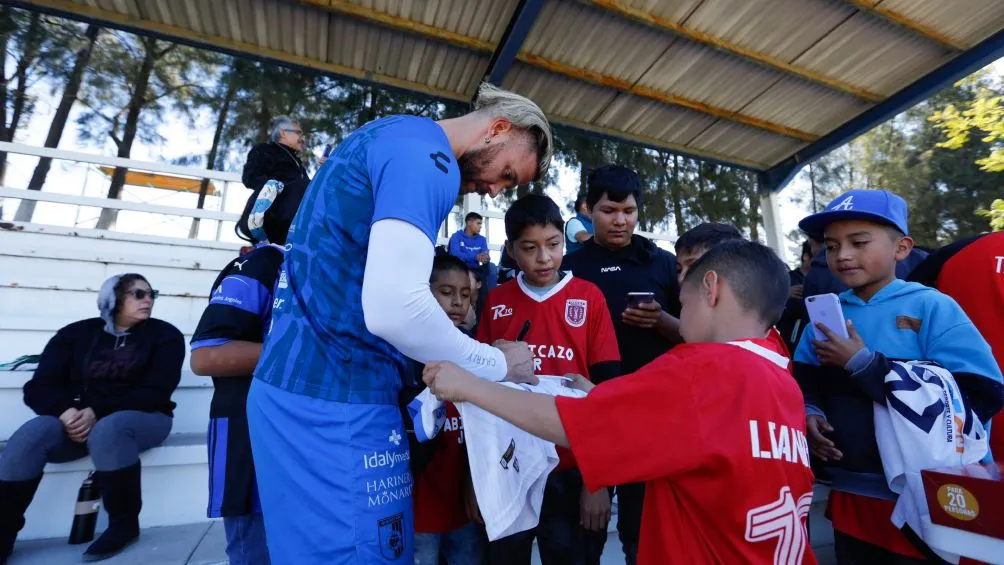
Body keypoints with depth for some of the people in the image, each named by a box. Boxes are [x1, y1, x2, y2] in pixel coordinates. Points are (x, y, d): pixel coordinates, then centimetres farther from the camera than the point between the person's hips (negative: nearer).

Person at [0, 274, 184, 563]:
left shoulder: (165, 335, 0)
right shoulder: (77, 333, 10)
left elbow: (155, 392, -9)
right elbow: (40, 387, 2)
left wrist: (98, 412, -20)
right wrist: (66, 411, -19)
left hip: (142, 417, -3)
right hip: (77, 418, 3)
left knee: (108, 430, -35)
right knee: (31, 435, -26)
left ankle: (124, 524, -18)